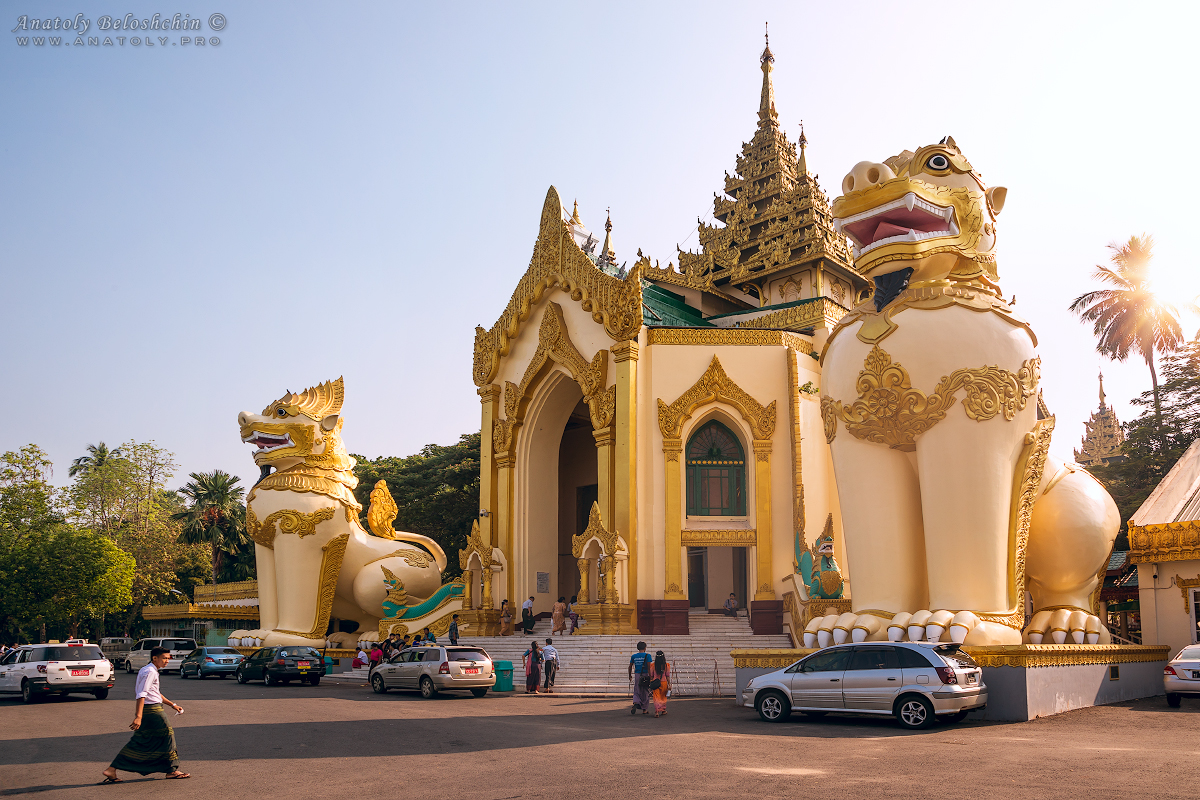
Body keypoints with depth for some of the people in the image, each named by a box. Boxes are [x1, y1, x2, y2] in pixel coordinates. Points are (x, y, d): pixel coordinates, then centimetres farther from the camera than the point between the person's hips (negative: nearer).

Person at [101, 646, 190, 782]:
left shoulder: (145, 670, 19)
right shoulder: (150, 672, -15)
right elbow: (141, 695, -24)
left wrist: (172, 705, 30)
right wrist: (138, 716, -30)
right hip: (152, 711, -10)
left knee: (139, 743, 11)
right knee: (166, 735, 1)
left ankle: (111, 770, 9)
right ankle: (172, 770, 10)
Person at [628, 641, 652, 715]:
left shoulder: (633, 656, 5)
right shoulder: (647, 655, -6)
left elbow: (630, 667, 9)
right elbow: (649, 667, -12)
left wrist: (630, 676, 22)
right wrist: (650, 677, -11)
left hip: (637, 675, 2)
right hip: (645, 675, -2)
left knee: (637, 692, 10)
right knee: (645, 692, 11)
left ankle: (636, 703, -19)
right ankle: (644, 709, 17)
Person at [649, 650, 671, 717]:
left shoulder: (653, 665, -4)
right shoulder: (666, 665, -5)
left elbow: (651, 676, 1)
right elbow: (668, 676, -4)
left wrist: (651, 684, 11)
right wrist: (669, 684, 2)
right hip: (664, 682, 1)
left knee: (656, 698, -1)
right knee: (663, 697, 19)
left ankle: (657, 712, -16)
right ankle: (663, 710, 30)